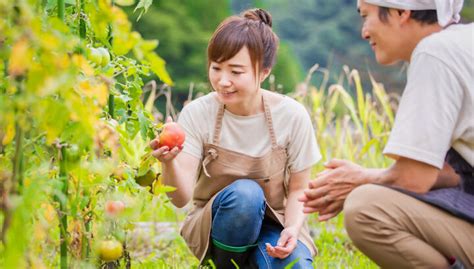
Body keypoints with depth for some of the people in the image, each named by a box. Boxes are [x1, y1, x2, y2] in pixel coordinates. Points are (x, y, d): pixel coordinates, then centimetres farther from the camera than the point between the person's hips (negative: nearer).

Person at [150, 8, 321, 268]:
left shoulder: (292, 116, -11)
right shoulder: (197, 114, -13)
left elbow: (298, 190, 0)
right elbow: (181, 198, -20)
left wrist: (292, 228, -20)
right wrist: (169, 163, -41)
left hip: (273, 227, 0)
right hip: (213, 227, 0)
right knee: (244, 192, -34)